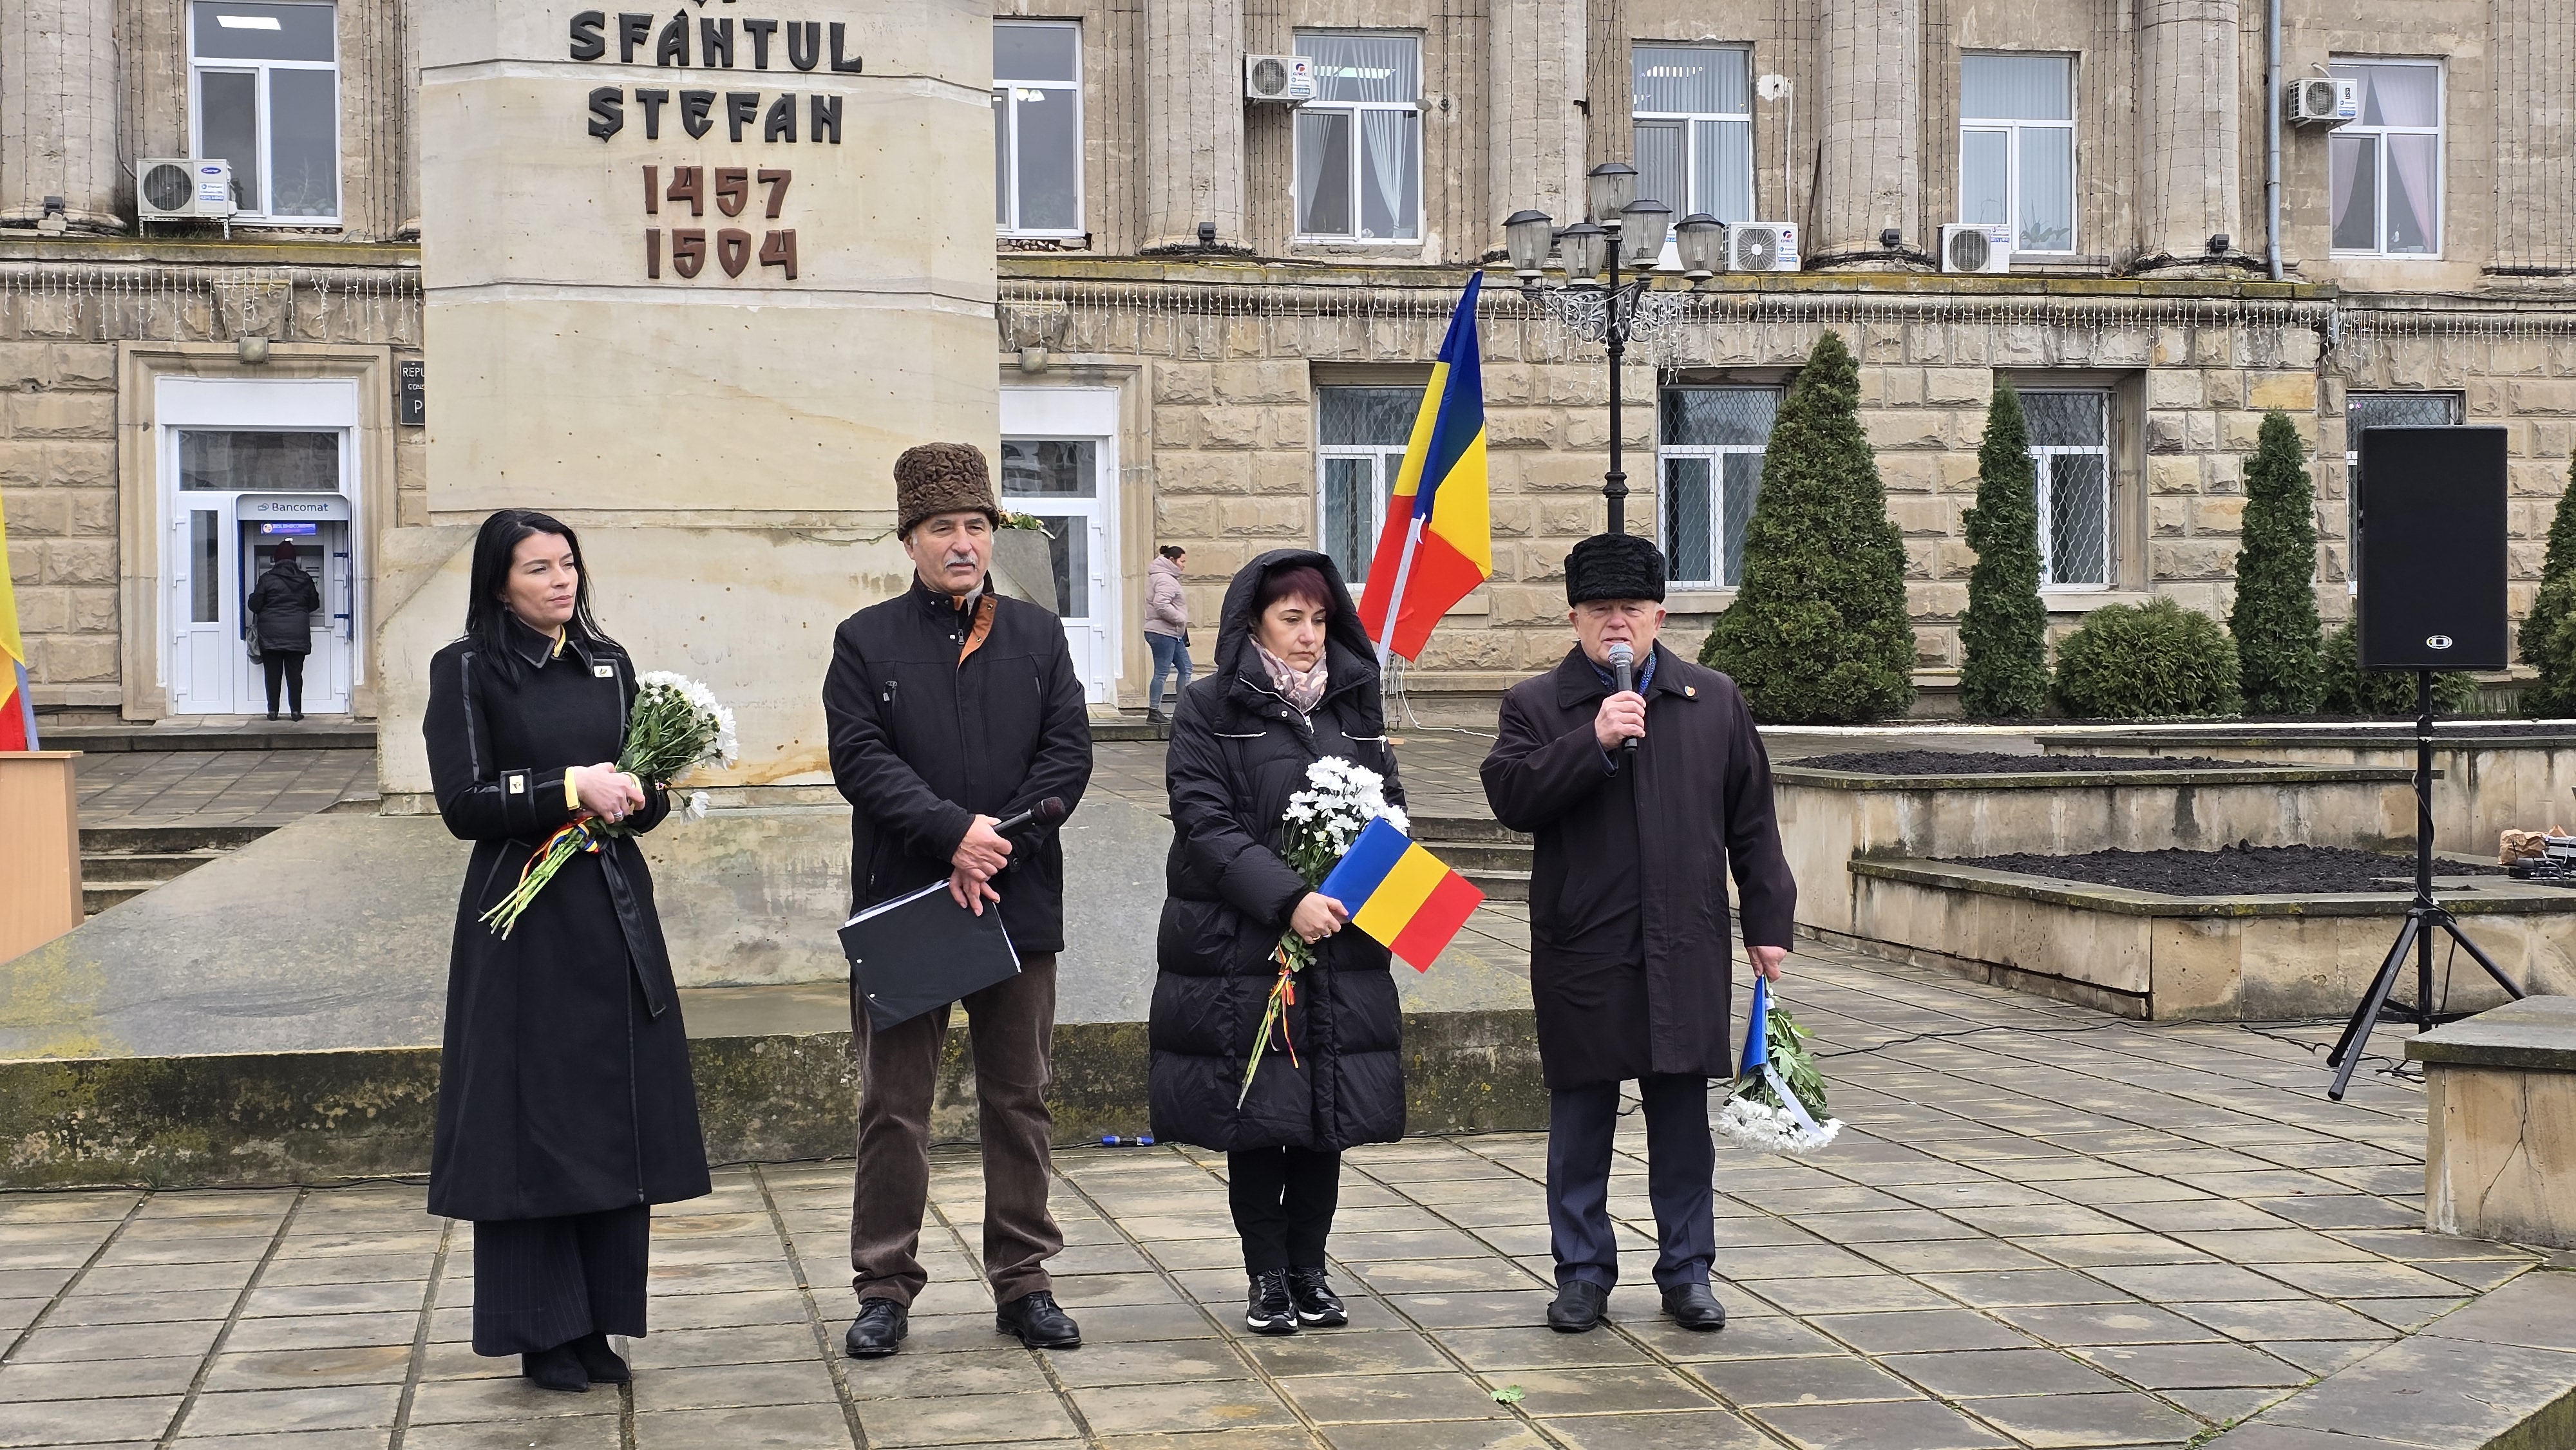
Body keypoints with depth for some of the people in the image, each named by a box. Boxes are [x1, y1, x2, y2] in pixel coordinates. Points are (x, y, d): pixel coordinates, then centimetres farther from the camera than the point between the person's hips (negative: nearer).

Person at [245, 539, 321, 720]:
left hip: (271, 633, -2)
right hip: (298, 634, 2)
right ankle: (296, 710, 2)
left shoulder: (267, 579, -6)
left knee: (273, 673, 4)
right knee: (295, 673, 4)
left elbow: (254, 605, -5)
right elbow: (314, 604, 11)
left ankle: (273, 711, 4)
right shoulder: (305, 579, 2)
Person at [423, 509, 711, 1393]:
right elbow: (462, 803, -10)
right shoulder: (468, 670, -3)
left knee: (615, 1122, 5)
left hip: (615, 916, 5)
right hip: (526, 924, -5)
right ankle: (541, 1333, 8)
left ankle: (597, 1325, 14)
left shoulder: (608, 664, 12)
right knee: (533, 1120, -2)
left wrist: (638, 796, -5)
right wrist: (570, 790, -17)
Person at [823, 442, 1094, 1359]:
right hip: (901, 904, -2)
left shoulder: (1037, 636, 9)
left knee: (1019, 1100, 8)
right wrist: (955, 830, -19)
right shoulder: (867, 642, 2)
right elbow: (862, 760, -8)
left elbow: (1069, 753, 1)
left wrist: (998, 849, -11)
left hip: (1020, 904, 2)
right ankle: (885, 1288, 11)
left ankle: (1024, 1283, 18)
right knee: (894, 1105, 3)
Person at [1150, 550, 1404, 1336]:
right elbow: (1205, 825, -11)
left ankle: (1309, 1272, 19)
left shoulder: (1354, 702, 11)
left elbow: (1389, 799, 17)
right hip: (1243, 946, -4)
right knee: (1257, 1117, 2)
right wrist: (1287, 898, -22)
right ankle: (1267, 1278, 14)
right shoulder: (1209, 709, -3)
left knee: (1331, 1113, 7)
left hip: (1342, 947, 4)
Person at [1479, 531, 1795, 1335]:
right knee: (1580, 1121, 6)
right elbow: (1510, 795, -13)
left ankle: (1687, 1271, 18)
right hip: (1580, 955, -1)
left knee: (1683, 1120, 8)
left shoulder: (1716, 701, 9)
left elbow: (1752, 823, 11)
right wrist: (1594, 742, -21)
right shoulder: (1536, 705, 3)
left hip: (1686, 955, 1)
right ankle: (1582, 1272, 17)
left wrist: (1768, 923, 7)